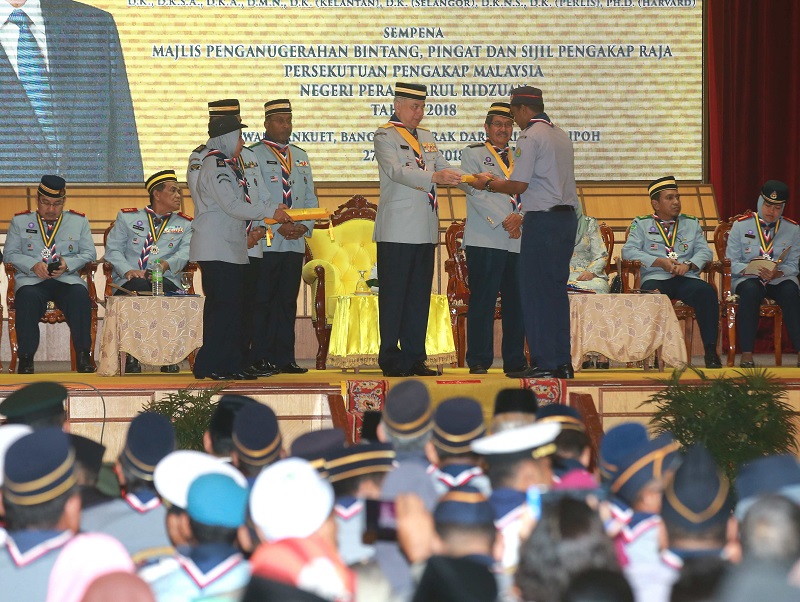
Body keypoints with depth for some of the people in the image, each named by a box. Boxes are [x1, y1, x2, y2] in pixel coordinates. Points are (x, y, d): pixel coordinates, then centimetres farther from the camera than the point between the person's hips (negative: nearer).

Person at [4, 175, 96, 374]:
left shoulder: (79, 221, 18)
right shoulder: (19, 221, 16)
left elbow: (89, 253, 10)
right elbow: (10, 254, 7)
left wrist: (68, 264, -10)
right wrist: (34, 265, -11)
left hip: (68, 279, 1)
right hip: (31, 280, -1)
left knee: (80, 296, -34)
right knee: (28, 297, -36)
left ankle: (83, 356, -30)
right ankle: (26, 359, -32)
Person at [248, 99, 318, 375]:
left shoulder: (301, 157, 18)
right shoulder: (253, 155, -2)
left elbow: (311, 199, 17)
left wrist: (305, 226, -1)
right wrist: (278, 227, -15)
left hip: (295, 243, 6)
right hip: (264, 243, -5)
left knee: (287, 302, 7)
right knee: (262, 302, -3)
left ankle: (285, 358, 10)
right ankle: (260, 359, 0)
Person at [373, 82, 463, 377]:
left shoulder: (427, 138, 20)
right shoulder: (385, 136, -3)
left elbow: (444, 168, 17)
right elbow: (396, 171, -18)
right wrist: (433, 177, -30)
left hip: (425, 231, 7)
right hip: (397, 230, -7)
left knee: (419, 297, 8)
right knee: (393, 296, -3)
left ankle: (414, 358, 12)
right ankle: (391, 360, -1)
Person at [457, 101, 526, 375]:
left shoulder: (519, 157, 20)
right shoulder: (473, 154, 6)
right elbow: (476, 192, -5)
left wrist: (519, 219, -8)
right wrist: (503, 221, -12)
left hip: (517, 240, 5)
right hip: (485, 240, -5)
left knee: (516, 302, 4)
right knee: (483, 301, -6)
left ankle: (515, 360, 10)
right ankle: (479, 361, -2)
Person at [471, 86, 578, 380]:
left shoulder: (530, 138, -11)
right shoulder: (561, 136, 16)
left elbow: (518, 186, -15)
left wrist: (488, 184, 2)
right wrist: (526, 216, 24)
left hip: (542, 221, -9)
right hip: (567, 217, 9)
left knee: (534, 292, -3)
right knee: (556, 289, 12)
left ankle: (543, 363, -4)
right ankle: (562, 362, 13)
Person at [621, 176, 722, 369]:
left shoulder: (691, 223, 25)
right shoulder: (641, 224, 17)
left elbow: (704, 251, 13)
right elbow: (628, 251, 2)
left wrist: (688, 265, -10)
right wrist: (659, 262, -11)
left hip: (686, 278, 2)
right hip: (656, 278, -2)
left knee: (707, 292, -31)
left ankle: (710, 351, -31)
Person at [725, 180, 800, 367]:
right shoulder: (740, 225, 3)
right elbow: (731, 262, -1)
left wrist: (778, 273, -20)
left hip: (780, 280, 1)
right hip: (747, 279, -1)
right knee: (751, 289, -38)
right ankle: (747, 355, -39)